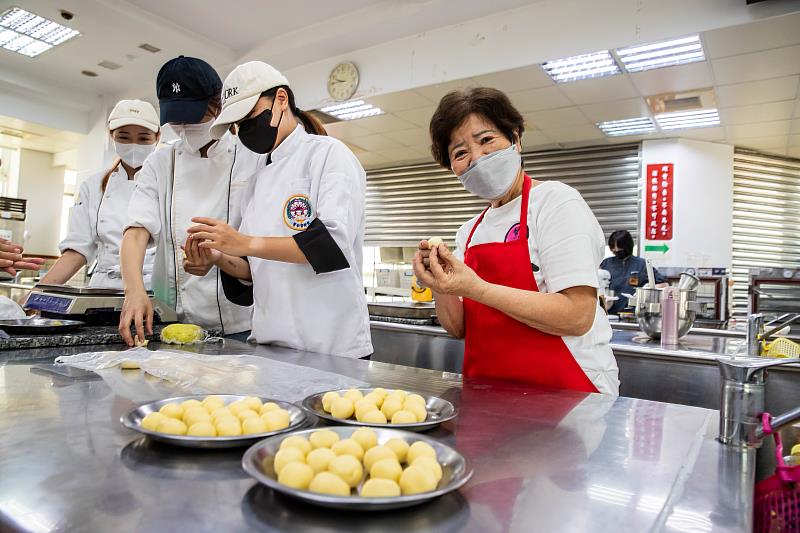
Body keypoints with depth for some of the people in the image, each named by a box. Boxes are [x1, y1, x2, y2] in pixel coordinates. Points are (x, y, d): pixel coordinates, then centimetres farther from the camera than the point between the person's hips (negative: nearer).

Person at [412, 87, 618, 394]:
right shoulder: (470, 232, 11)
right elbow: (460, 329, 12)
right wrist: (441, 288, -7)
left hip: (563, 393, -5)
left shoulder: (557, 202, -6)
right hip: (489, 395, 5)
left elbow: (577, 316, -16)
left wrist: (476, 288, -20)